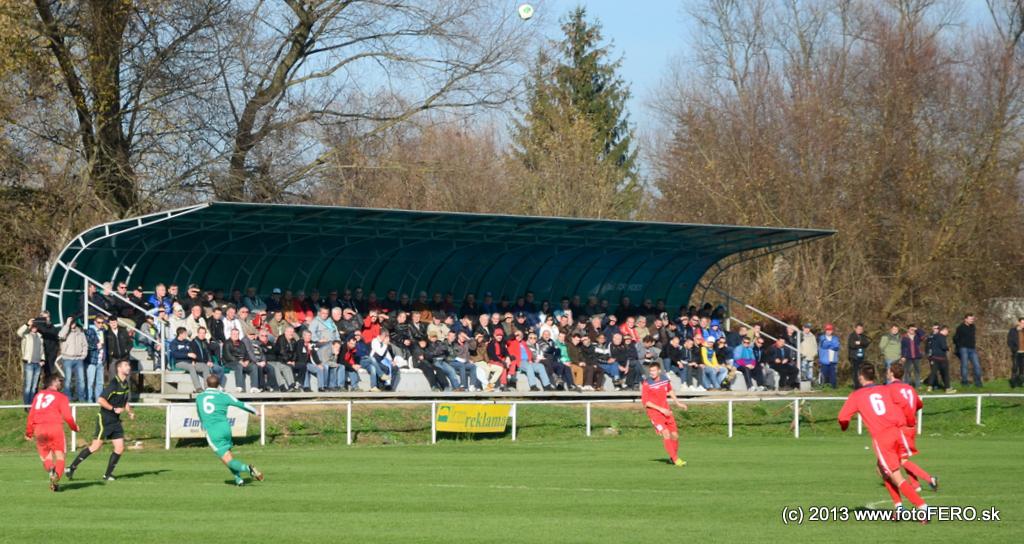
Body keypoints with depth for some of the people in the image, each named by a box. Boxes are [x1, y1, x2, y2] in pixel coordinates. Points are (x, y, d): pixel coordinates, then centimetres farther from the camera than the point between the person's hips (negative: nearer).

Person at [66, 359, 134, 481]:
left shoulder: (126, 385, 11)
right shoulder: (113, 383, -16)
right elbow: (100, 400, -20)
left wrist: (130, 412, 10)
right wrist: (114, 409, -24)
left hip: (115, 421, 8)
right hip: (105, 419, -8)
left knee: (120, 448, -1)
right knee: (96, 446, -10)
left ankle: (108, 474, 10)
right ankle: (71, 468, -3)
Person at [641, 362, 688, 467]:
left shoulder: (664, 378, 1)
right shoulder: (646, 384, -15)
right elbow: (645, 402, -15)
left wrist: (677, 402, 20)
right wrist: (661, 409, -19)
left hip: (666, 410, 6)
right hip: (654, 412, -6)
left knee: (675, 435, 6)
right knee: (666, 434, -18)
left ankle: (673, 457, 28)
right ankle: (676, 459, -13)